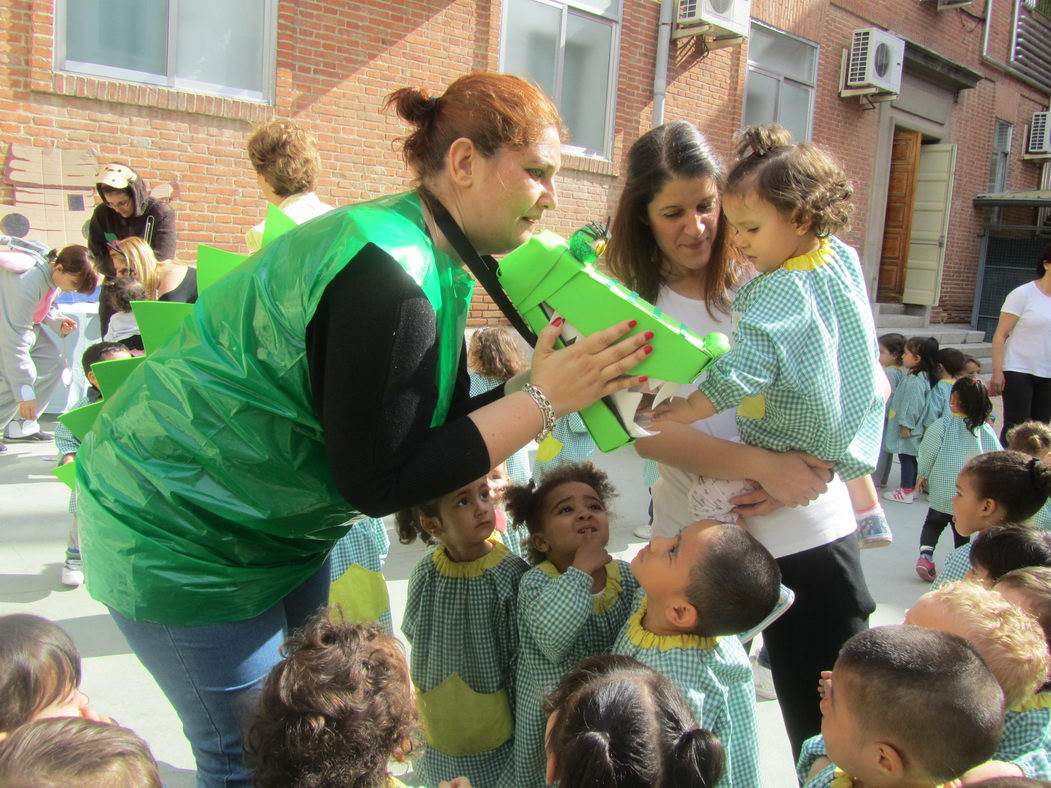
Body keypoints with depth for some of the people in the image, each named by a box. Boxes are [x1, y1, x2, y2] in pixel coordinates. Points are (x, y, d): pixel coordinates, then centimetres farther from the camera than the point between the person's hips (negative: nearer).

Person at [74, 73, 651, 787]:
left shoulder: (437, 262, 2)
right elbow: (379, 483, -27)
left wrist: (563, 389, -6)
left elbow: (433, 428, 4)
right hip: (181, 531, -9)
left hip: (280, 527, 9)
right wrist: (541, 400, -25)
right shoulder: (385, 274, -29)